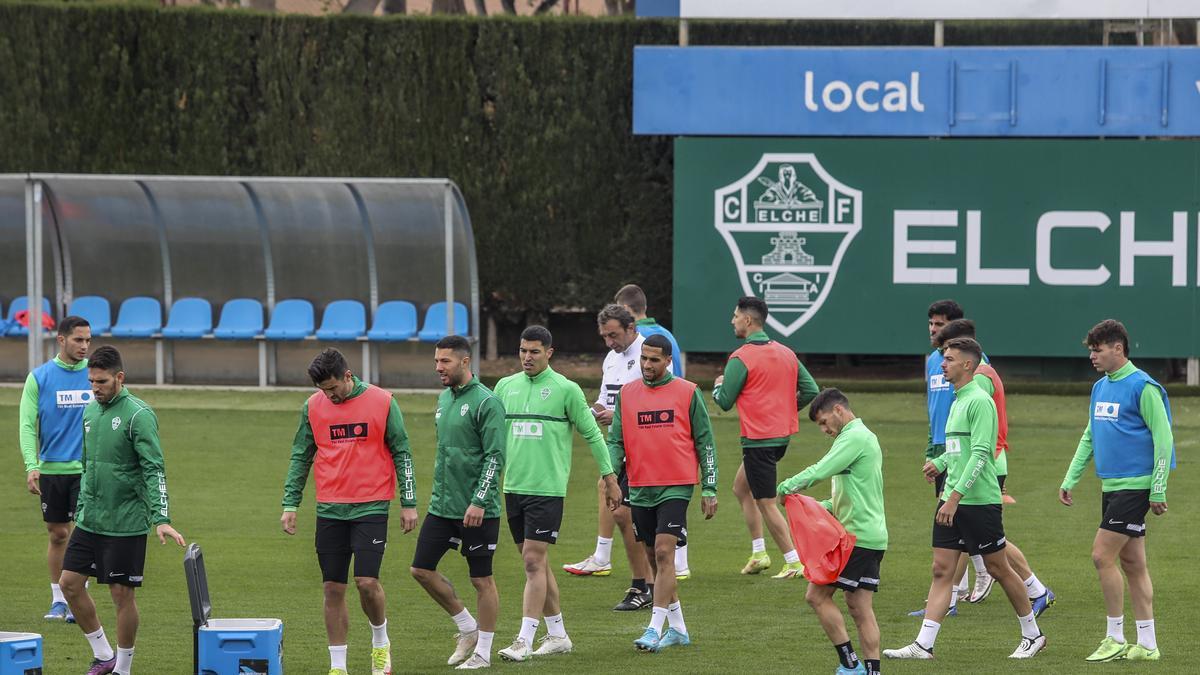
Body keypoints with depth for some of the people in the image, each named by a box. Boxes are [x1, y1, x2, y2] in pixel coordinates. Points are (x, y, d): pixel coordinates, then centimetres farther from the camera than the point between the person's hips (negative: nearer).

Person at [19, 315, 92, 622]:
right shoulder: (40, 377, -1)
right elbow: (27, 424, -3)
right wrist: (31, 466, -15)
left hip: (88, 468, 0)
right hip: (51, 468, 1)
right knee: (58, 534, 8)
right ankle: (58, 600, 20)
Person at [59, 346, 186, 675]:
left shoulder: (138, 415, -14)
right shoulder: (91, 410, 9)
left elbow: (154, 471, -19)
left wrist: (161, 519, -27)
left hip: (125, 522, -7)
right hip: (89, 521, 7)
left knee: (122, 594, -1)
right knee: (70, 583, 5)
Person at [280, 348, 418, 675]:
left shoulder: (381, 402, -3)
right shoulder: (313, 407, 3)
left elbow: (401, 453, 2)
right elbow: (300, 457, 10)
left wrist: (409, 503, 0)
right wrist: (290, 504, 4)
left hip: (371, 507, -3)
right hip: (330, 510, 3)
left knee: (367, 581, -12)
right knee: (333, 589, 2)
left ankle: (381, 642, 15)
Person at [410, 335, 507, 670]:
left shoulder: (486, 402, -13)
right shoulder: (444, 399, 13)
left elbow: (495, 457, -17)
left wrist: (479, 501, -21)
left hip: (476, 510, -8)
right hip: (442, 505, 8)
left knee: (482, 579, 1)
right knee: (421, 568, 5)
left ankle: (483, 652, 10)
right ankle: (467, 629, 20)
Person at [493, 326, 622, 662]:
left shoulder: (565, 389, -4)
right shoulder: (506, 387, 10)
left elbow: (592, 434, 1)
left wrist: (609, 478, 2)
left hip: (547, 489, -6)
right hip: (513, 487, 6)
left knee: (534, 561, -11)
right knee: (535, 563, 10)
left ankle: (525, 640, -13)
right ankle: (557, 635, 20)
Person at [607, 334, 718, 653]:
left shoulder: (688, 393, -1)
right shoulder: (627, 394, 8)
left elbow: (705, 442, 3)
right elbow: (616, 441, 7)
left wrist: (709, 489, 0)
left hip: (676, 486, -4)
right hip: (640, 489, 4)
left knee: (664, 553, -14)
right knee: (655, 558, 10)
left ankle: (655, 630, -16)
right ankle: (678, 629, 21)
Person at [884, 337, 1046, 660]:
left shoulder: (979, 401, -14)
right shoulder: (957, 401, 14)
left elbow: (979, 454, -21)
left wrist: (955, 497, -25)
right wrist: (939, 463, 11)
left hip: (979, 500, -8)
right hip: (952, 501, 8)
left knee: (998, 568, 3)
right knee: (941, 570, 1)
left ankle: (1032, 634, 19)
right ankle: (924, 644, -4)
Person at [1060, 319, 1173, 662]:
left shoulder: (1143, 387, -12)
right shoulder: (1100, 388, 13)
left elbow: (1163, 438, -13)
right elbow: (1089, 437, 21)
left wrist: (1158, 492, -15)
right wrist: (1069, 480, 15)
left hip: (1134, 486, -8)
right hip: (1111, 486, 8)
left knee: (1102, 556, -10)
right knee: (1132, 562, 9)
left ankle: (1116, 638, -1)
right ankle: (1147, 644, 12)